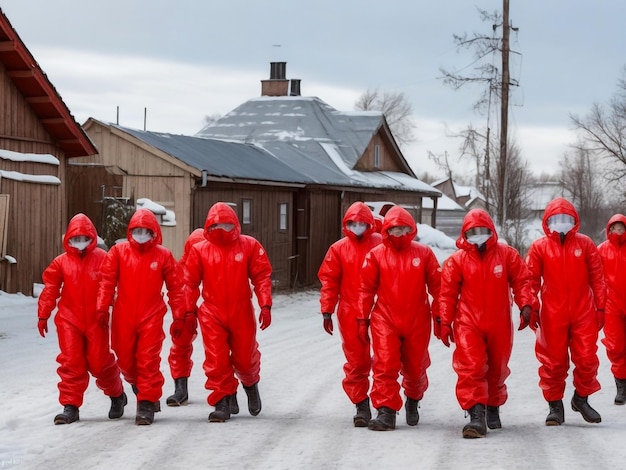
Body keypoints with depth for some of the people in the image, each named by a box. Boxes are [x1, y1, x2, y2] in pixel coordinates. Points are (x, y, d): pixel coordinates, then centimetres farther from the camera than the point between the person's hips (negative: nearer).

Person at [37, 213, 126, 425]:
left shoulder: (102, 258, -1)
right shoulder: (61, 262, 5)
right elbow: (50, 288, 7)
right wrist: (43, 315, 6)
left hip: (96, 320, -2)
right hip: (69, 320, 2)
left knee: (100, 362, 2)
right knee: (71, 362, -2)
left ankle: (117, 395, 28)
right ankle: (70, 406, 3)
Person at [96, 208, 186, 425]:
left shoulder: (163, 255, 1)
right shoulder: (118, 252, 2)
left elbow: (176, 287, 5)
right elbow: (107, 281, 2)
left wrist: (179, 316, 3)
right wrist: (102, 308, -7)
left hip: (151, 318, -2)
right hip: (123, 318, 2)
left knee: (148, 361, -7)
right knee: (125, 360, 10)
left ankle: (147, 404, 1)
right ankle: (138, 384, 40)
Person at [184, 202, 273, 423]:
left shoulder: (249, 246, -2)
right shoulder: (200, 250, 0)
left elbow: (262, 276, -2)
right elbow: (190, 283, 6)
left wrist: (265, 305, -9)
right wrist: (189, 310, 5)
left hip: (241, 313, 0)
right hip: (212, 313, 0)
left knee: (245, 358, 10)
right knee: (216, 361, -4)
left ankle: (250, 384, 42)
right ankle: (223, 402, 6)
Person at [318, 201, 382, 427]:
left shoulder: (381, 245, 2)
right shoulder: (338, 249, 5)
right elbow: (328, 281, 6)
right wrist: (327, 311, 1)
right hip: (350, 313, 1)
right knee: (356, 360, 3)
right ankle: (361, 405, 10)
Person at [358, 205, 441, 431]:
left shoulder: (424, 253, 1)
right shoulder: (376, 255, 0)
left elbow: (437, 287, 4)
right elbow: (366, 289, 4)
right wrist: (363, 319, 3)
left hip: (417, 321, 1)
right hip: (385, 320, -1)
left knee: (415, 367, 13)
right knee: (385, 366, -10)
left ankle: (413, 402, 39)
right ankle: (386, 412, -9)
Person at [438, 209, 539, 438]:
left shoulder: (506, 254, 1)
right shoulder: (457, 260, 0)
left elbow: (522, 281, 3)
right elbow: (448, 293, 2)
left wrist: (527, 305, -10)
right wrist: (444, 321, -2)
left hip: (499, 324, 2)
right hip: (468, 323, -2)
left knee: (497, 369, 14)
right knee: (471, 368, -16)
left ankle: (493, 408, 34)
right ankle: (476, 415, -19)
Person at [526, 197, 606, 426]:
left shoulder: (585, 244, 4)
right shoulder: (539, 247, 1)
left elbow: (597, 277, 6)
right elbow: (531, 280, 2)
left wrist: (600, 307, 3)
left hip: (583, 312, 1)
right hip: (553, 315, -1)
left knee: (587, 358, 1)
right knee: (553, 361, 4)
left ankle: (581, 398, 23)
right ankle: (555, 405, 16)